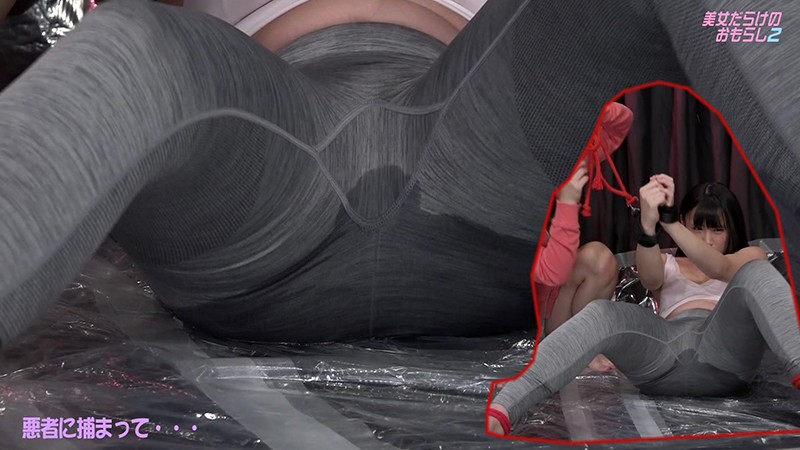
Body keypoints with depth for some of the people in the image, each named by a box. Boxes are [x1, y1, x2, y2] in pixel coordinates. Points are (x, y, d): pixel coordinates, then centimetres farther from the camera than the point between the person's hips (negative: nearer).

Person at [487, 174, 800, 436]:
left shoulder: (744, 261, 27)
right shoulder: (669, 266, 32)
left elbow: (718, 267, -1)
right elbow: (649, 276, 2)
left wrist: (668, 218, -19)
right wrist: (649, 225, -22)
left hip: (724, 356, -1)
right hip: (665, 352, 1)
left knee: (754, 265, -22)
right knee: (602, 314, -29)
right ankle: (501, 409, -52)